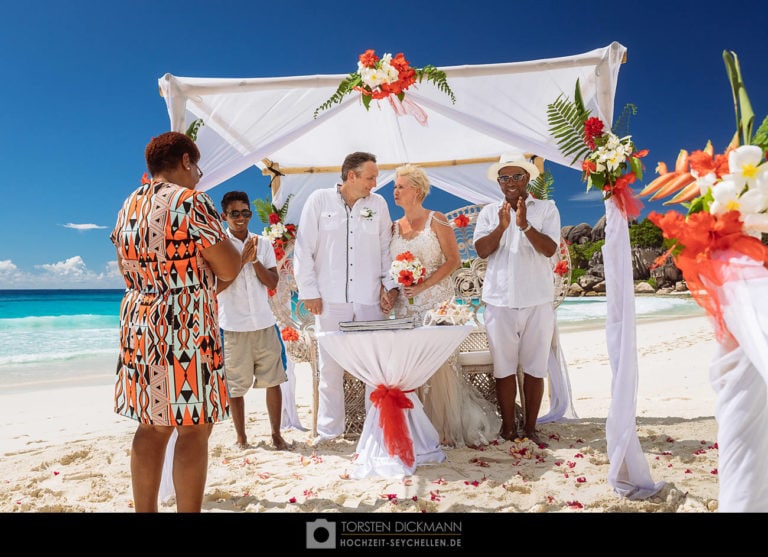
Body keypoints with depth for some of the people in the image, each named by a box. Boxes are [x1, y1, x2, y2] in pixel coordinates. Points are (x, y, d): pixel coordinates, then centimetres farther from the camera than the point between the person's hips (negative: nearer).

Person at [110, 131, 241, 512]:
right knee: (194, 430, 0)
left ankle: (145, 509, 24)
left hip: (138, 322, 8)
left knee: (152, 426, 15)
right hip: (186, 327, -8)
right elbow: (229, 268, -11)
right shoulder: (191, 201, -12)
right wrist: (225, 246, 8)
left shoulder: (128, 206, 12)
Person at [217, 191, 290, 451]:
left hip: (264, 323, 3)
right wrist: (242, 259, -14)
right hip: (234, 326, -3)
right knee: (236, 385, 6)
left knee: (273, 380, 5)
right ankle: (241, 437, 21)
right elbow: (217, 286, -8)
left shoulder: (263, 243, 9)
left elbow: (273, 283, 4)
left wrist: (254, 260, -9)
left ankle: (276, 434, 18)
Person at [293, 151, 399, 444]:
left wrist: (390, 284, 4)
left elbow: (386, 248, 15)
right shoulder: (320, 200, 2)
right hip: (330, 299, -2)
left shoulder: (378, 204, 10)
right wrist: (309, 291, -3)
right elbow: (304, 249, 2)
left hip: (370, 299, 2)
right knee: (330, 367, 5)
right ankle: (329, 430, 19)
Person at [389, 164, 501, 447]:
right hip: (406, 304, 5)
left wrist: (423, 285, -15)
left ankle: (447, 429, 10)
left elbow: (454, 260, -7)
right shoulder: (394, 227, 12)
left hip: (436, 301, -4)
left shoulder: (436, 220, -2)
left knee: (439, 364, -5)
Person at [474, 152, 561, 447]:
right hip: (500, 300, 1)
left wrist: (525, 224, -21)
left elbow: (550, 249, -8)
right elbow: (481, 250, -4)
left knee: (534, 368, 6)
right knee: (504, 367, 5)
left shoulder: (546, 208, 4)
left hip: (538, 301, 0)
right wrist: (501, 226, -19)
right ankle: (508, 428, 17)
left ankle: (530, 428, 18)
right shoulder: (489, 212, 9)